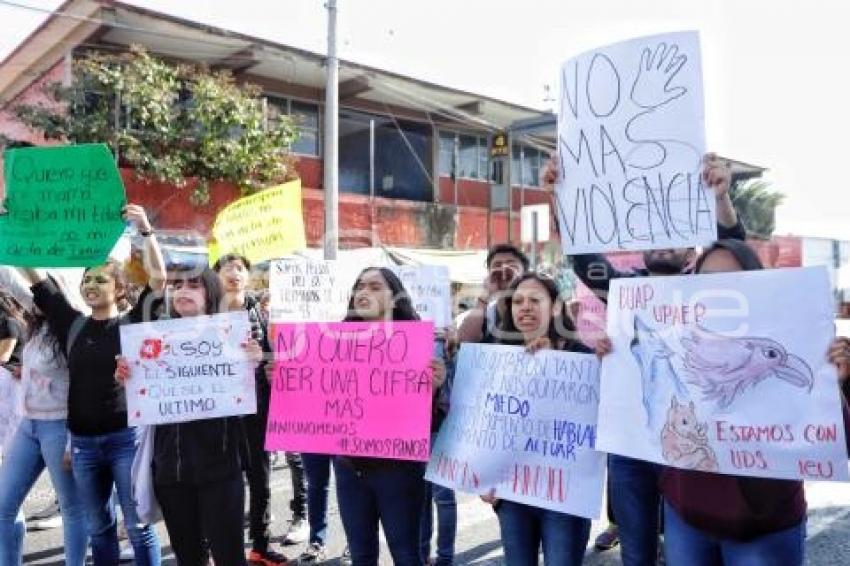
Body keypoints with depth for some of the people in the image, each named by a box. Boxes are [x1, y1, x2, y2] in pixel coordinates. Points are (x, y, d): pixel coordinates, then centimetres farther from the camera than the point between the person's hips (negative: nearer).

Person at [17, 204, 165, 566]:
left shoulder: (133, 324, -4)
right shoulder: (72, 324, 5)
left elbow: (159, 278, -16)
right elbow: (33, 274, 8)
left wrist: (145, 230, -23)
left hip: (126, 437, -4)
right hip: (83, 442, 4)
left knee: (137, 524, 3)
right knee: (98, 526, 16)